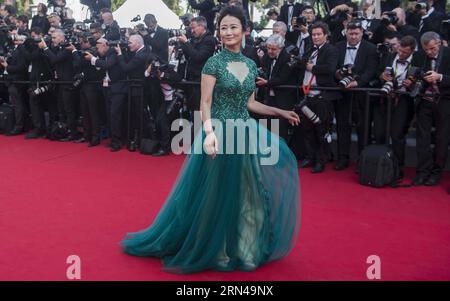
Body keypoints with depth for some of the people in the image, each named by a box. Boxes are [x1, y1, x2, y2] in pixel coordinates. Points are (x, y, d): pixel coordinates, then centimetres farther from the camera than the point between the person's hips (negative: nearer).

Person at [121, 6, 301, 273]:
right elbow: (205, 103, -12)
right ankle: (215, 250, 22)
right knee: (217, 194, 4)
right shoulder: (214, 63, -7)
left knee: (247, 193, 11)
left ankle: (244, 248, 28)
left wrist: (280, 112, 15)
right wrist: (209, 133, -27)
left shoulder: (251, 65, 9)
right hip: (220, 134, -6)